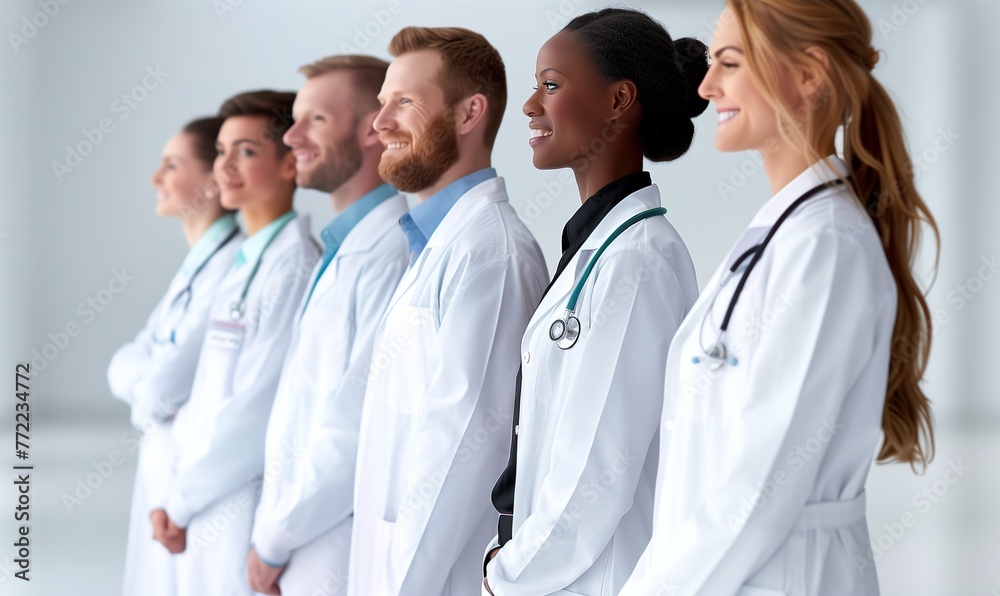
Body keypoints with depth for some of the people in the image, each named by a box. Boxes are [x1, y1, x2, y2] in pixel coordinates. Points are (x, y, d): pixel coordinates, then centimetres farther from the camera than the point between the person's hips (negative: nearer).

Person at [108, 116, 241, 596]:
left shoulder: (234, 263, -19)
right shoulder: (198, 261, 11)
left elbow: (166, 386, -21)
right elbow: (124, 368, 9)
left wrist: (146, 392, -1)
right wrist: (151, 382, -10)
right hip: (164, 462, 9)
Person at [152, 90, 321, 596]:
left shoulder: (292, 264, -14)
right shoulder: (244, 262, 14)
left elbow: (260, 405, -17)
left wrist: (182, 500, -8)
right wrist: (181, 491, 6)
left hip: (249, 506, -8)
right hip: (205, 509, 8)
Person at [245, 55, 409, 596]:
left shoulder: (391, 251, -18)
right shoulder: (339, 252, 15)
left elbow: (363, 423, -22)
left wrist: (274, 541, -12)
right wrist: (271, 531, 11)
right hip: (295, 553, 9)